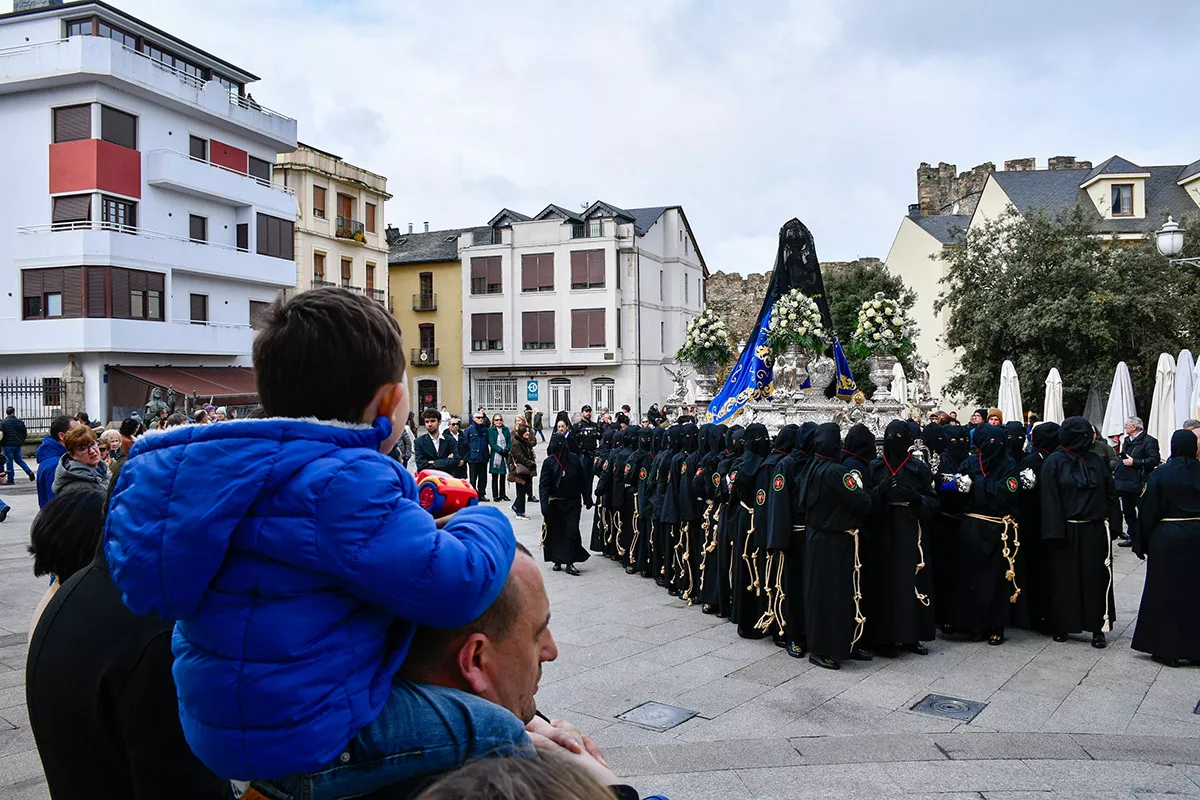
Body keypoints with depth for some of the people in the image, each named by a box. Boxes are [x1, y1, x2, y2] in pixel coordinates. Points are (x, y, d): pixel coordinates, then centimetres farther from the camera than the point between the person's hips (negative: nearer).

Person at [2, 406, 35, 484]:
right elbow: (25, 434, 7)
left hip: (8, 445, -4)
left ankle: (10, 479, 4)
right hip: (18, 444, 4)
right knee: (18, 459, 19)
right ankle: (29, 472, 2)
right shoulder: (20, 421, 3)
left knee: (9, 461, 3)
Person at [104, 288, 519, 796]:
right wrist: (485, 522, -7)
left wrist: (425, 501, 16)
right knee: (498, 734, -8)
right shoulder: (342, 483, -26)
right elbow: (455, 586, -27)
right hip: (304, 741, -10)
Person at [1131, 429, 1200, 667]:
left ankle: (1166, 649, 10)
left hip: (1167, 539, -3)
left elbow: (1148, 513, -7)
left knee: (1165, 592, 6)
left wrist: (1141, 544, 1)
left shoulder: (1159, 475, -10)